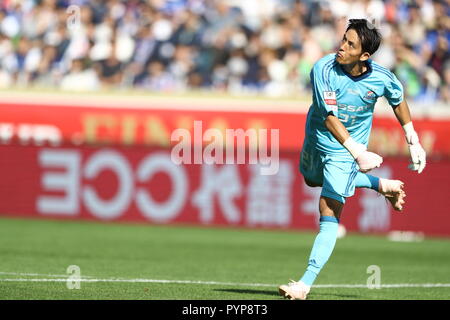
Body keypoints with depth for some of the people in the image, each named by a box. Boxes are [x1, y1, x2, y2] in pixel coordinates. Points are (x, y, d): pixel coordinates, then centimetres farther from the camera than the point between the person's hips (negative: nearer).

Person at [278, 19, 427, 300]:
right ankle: (383, 186, 45)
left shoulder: (381, 77, -21)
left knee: (329, 213, -12)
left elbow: (398, 100, 4)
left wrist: (413, 141, 8)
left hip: (347, 150, -3)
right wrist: (356, 152, -48)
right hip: (318, 139, 3)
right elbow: (330, 118, -35)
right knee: (312, 180, 31)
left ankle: (306, 284, -15)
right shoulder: (323, 69, -27)